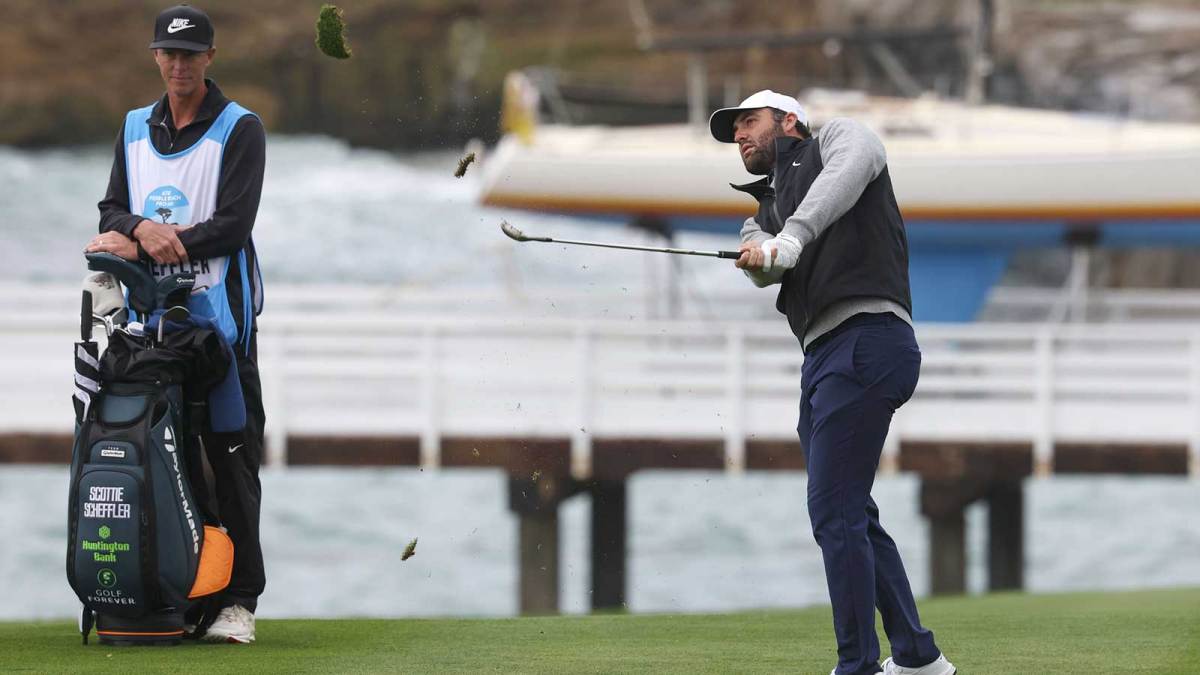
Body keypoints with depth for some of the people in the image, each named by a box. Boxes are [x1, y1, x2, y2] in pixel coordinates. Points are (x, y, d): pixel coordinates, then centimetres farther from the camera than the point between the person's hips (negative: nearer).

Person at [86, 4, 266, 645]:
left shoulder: (239, 129, -1)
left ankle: (238, 598, -3)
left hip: (218, 317, -5)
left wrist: (137, 246, -17)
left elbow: (232, 225, -12)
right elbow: (112, 212, 9)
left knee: (231, 460, -5)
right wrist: (142, 228, -16)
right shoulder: (135, 129, 16)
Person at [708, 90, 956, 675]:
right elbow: (763, 268, 5)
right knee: (849, 515, 14)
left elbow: (851, 166, -15)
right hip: (821, 358, 9)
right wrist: (759, 252, -20)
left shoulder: (837, 139, 10)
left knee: (834, 512, -14)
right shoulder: (765, 210, 28)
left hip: (867, 337, -9)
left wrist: (793, 236, -29)